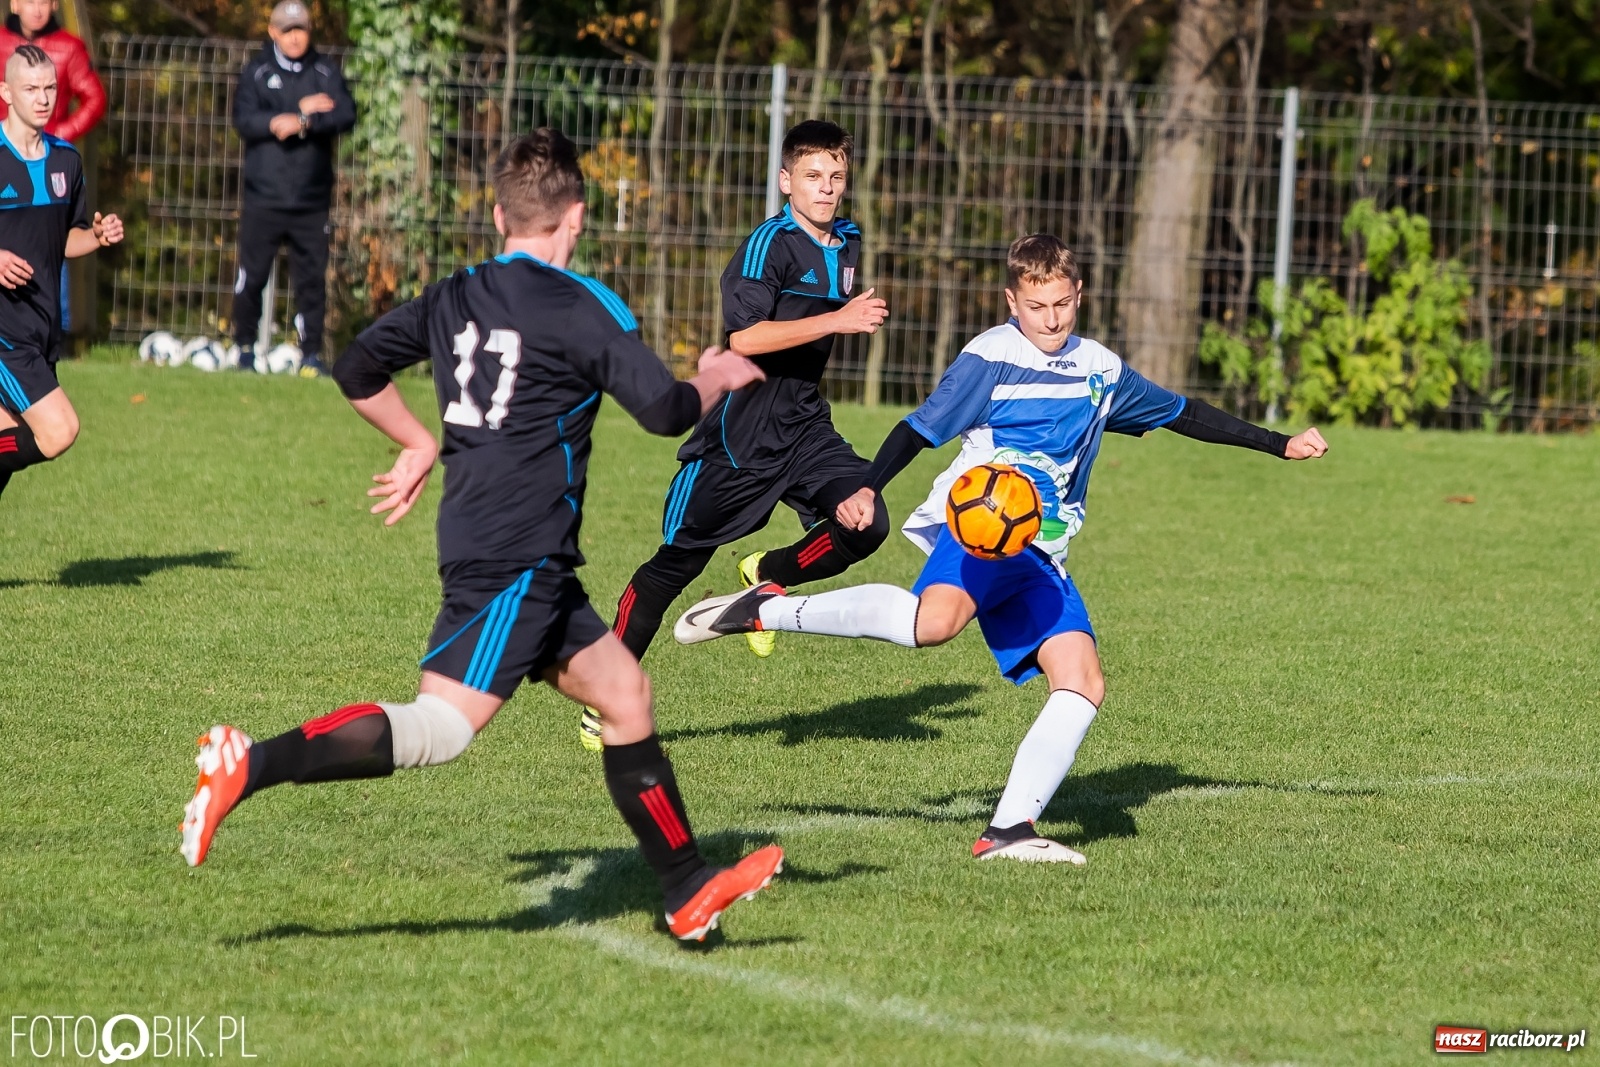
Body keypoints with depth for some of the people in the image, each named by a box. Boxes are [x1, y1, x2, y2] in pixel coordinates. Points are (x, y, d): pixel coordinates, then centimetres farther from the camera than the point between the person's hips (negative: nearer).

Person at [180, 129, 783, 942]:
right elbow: (665, 411, -8)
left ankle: (690, 893, 18)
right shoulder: (586, 310, -7)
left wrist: (420, 446, 30)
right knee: (442, 729, -17)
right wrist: (716, 381, 14)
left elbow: (357, 371, 16)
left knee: (625, 693, 15)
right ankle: (251, 767, -27)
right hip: (516, 557, -9)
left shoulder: (453, 299, 12)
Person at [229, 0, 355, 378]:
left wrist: (302, 123, -21)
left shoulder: (326, 74, 8)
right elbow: (244, 120, -10)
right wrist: (301, 111, -13)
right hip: (263, 199, -1)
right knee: (252, 276, 1)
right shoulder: (257, 72, 5)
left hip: (311, 200, 1)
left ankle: (311, 355, 5)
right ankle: (245, 347, 14)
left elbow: (346, 117, -7)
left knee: (312, 278, 0)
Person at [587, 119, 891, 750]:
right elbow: (744, 337, -28)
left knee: (865, 523, -19)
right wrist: (836, 321, -30)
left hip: (804, 425, 6)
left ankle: (768, 578, 9)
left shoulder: (846, 245, 11)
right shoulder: (770, 244, -14)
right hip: (741, 431, -6)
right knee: (677, 562, 3)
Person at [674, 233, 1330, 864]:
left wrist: (1278, 446, 31)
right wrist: (867, 489, -21)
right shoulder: (990, 360, -1)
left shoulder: (1101, 371, 18)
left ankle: (1009, 830, -13)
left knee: (1083, 683, -11)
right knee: (936, 619, -37)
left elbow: (1182, 414, 30)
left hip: (1041, 559, 7)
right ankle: (765, 612, -24)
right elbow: (922, 428, -5)